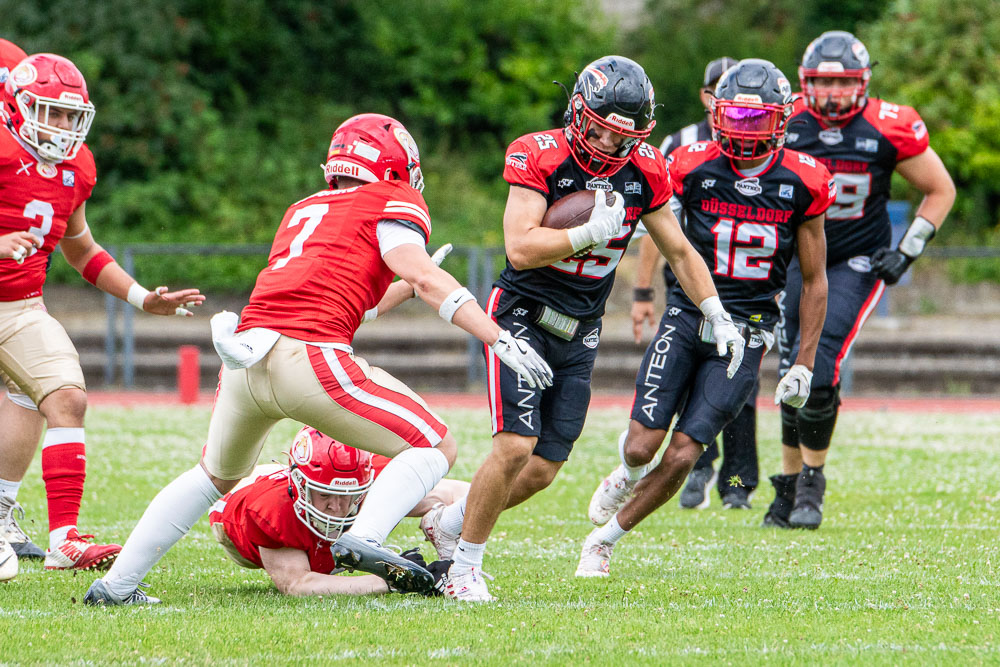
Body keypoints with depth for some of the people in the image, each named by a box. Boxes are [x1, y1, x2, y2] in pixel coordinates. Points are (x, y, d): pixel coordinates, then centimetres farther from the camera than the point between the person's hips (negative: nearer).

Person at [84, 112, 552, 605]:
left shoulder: (302, 211, 30)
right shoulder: (392, 204, 11)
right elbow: (426, 280, -5)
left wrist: (404, 288, 51)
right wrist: (501, 341, -9)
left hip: (245, 360, 7)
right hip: (307, 361, -7)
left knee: (215, 475, 31)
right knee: (435, 448, 5)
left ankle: (116, 584, 29)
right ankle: (365, 538, -18)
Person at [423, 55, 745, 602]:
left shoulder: (643, 172, 0)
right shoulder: (539, 157, -16)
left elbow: (679, 251, 13)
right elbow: (520, 249, -25)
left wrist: (718, 316, 8)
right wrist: (592, 232, -28)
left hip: (578, 333, 5)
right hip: (521, 316, -5)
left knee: (542, 470, 1)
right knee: (516, 446, -18)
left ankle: (450, 522, 26)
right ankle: (465, 566, -2)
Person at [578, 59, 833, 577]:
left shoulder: (801, 183, -4)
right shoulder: (693, 166, -7)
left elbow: (814, 281, 5)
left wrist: (804, 364, 3)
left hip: (746, 334, 0)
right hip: (687, 316, 0)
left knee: (682, 456, -7)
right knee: (643, 446, -9)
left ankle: (605, 539, 13)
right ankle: (629, 470, 30)